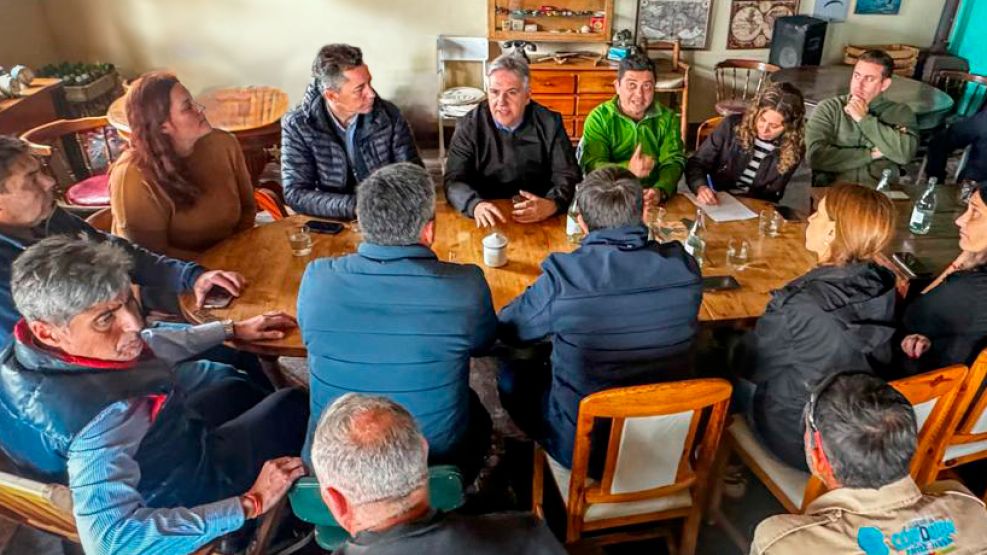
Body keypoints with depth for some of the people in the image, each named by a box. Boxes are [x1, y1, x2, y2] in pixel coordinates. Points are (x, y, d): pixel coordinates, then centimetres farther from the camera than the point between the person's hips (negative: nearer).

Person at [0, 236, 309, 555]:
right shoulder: (104, 418, -46)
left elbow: (144, 348, -2)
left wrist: (233, 330, 5)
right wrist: (249, 504, -41)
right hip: (183, 483, -7)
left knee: (242, 388, 28)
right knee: (294, 406, 9)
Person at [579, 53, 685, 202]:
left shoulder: (667, 118, 8)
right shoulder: (599, 117, -1)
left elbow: (673, 162, -2)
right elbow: (592, 164, -12)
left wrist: (660, 190, -23)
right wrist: (627, 169, -30)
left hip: (655, 200, 3)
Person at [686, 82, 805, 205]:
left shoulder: (793, 152, -6)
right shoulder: (732, 125, -7)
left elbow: (772, 196, 0)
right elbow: (696, 163, -4)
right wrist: (701, 187, -24)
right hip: (715, 205, 0)